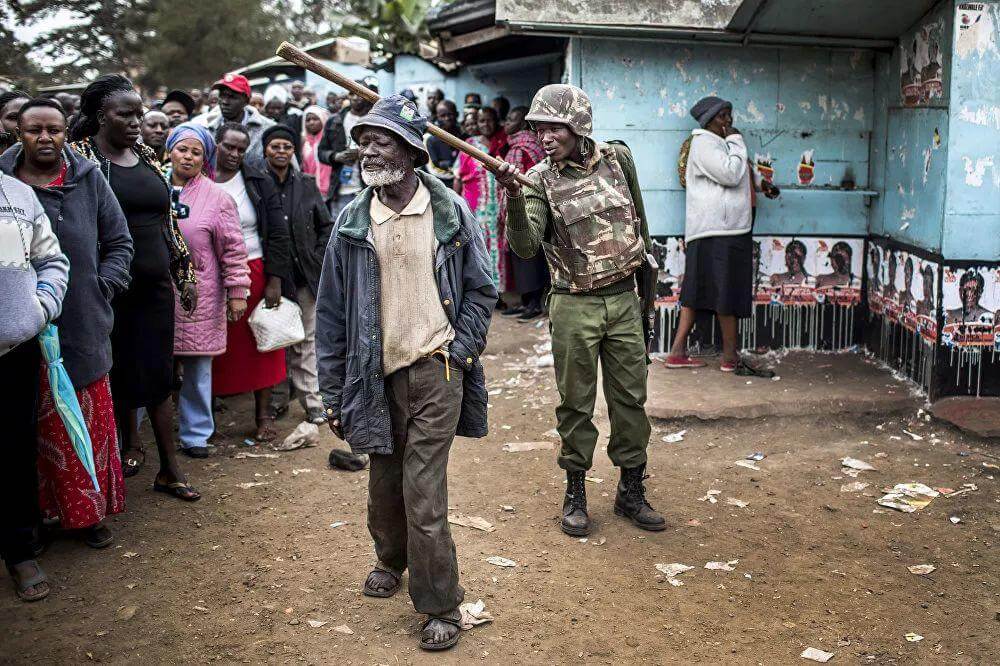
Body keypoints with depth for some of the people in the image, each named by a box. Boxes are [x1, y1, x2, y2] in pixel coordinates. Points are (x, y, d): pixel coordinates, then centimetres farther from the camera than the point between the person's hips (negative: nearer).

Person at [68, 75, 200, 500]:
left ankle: (169, 470, 10)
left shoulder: (147, 158, 12)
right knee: (120, 371, 6)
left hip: (154, 283, 4)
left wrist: (185, 274, 16)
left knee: (158, 375, 4)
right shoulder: (80, 155, -4)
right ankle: (130, 445, 28)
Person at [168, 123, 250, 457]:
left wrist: (237, 292, -5)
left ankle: (195, 435, 17)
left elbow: (233, 249, -1)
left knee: (197, 369, 4)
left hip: (199, 298, -2)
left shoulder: (217, 197, 0)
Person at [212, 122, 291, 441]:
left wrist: (274, 281, -5)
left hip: (253, 272, 0)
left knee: (260, 344, 5)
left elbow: (278, 234, 1)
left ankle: (264, 413, 15)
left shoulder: (260, 184, 2)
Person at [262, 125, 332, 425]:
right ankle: (278, 400, 18)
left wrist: (318, 258, 3)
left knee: (306, 341, 4)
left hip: (305, 275, 2)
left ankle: (312, 403, 8)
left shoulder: (307, 185, 7)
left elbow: (326, 225, 13)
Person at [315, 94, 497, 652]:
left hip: (436, 370, -3)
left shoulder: (451, 212, -2)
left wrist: (460, 350, -5)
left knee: (423, 491, -6)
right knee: (385, 482, 15)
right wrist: (334, 392, 3)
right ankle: (392, 560, 44)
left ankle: (441, 606, 8)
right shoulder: (353, 222, 2)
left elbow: (481, 289, 6)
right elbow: (332, 311, 5)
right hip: (378, 372, 3)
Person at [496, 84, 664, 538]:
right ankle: (575, 493, 20)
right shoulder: (539, 181, -8)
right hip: (575, 306, -3)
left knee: (630, 398, 9)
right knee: (576, 402, 6)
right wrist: (514, 197, -36)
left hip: (624, 300, 3)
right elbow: (525, 247, -20)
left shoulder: (617, 158, 1)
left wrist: (647, 282, 16)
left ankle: (631, 491, 22)